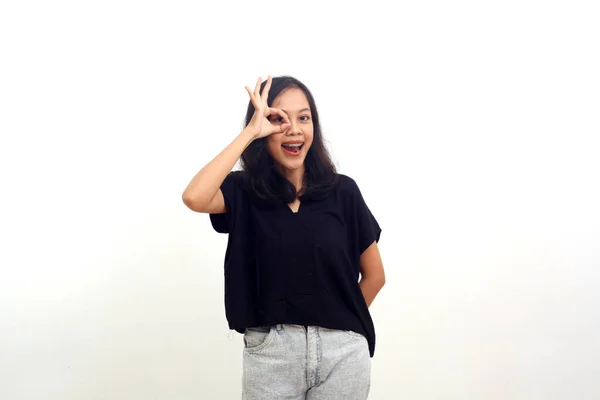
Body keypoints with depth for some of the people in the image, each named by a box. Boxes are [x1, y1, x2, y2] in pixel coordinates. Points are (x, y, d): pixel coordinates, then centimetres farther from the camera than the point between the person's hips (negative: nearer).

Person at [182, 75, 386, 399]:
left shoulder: (342, 191, -1)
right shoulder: (243, 191, -1)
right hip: (270, 352, 0)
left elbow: (374, 274, 8)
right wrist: (249, 132, -17)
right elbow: (194, 198, -23)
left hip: (342, 351, 0)